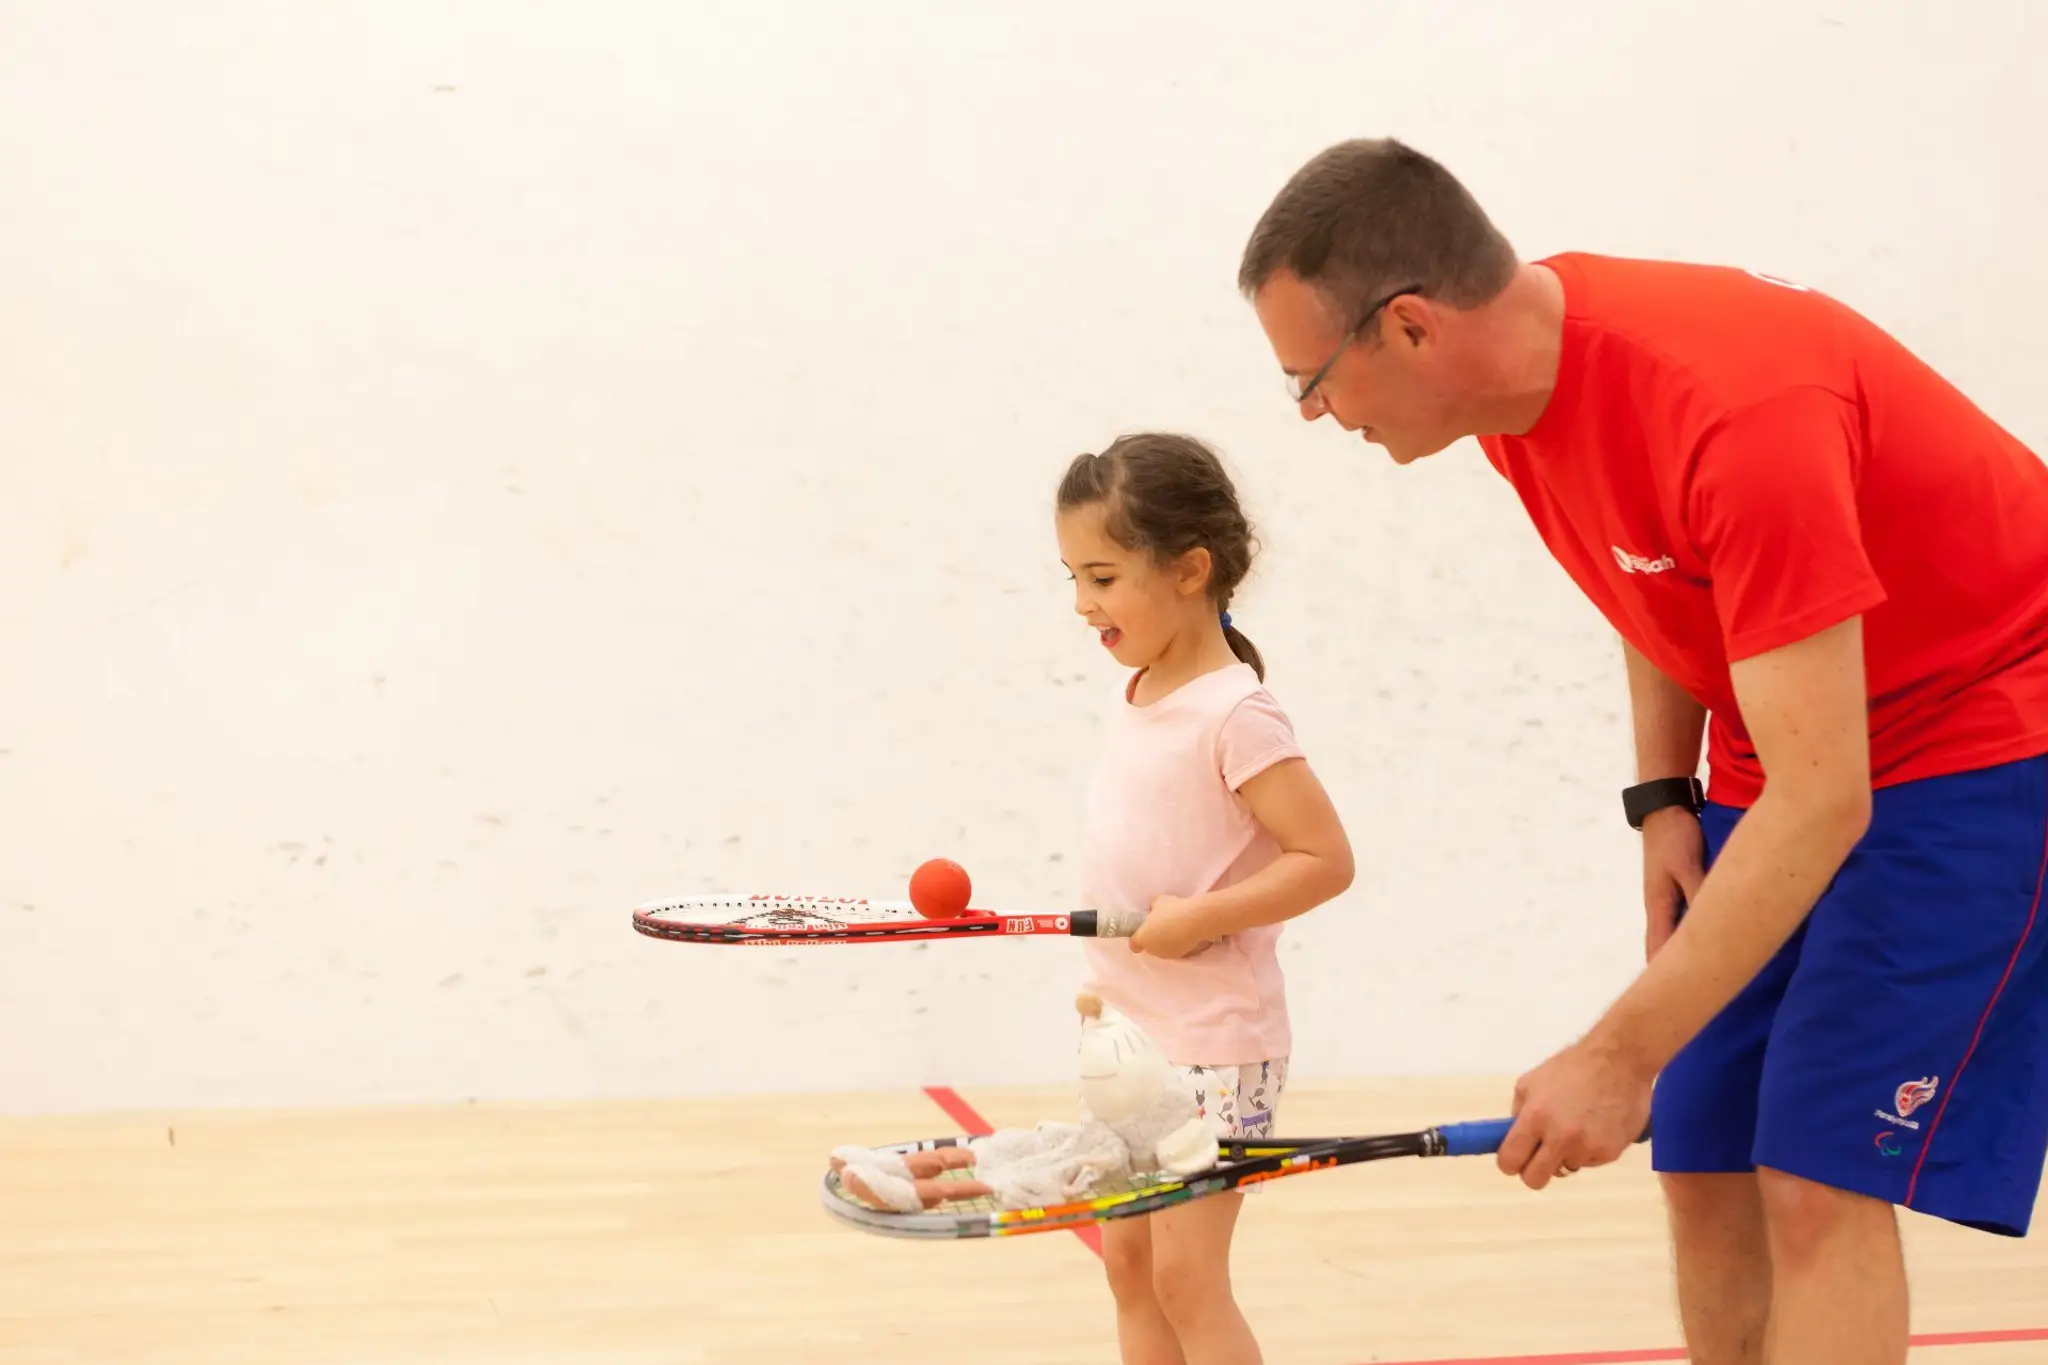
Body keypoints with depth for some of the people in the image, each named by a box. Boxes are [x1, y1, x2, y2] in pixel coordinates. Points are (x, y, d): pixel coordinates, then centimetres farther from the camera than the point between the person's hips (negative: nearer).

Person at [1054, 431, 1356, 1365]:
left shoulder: (1234, 714, -17)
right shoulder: (1135, 702, 7)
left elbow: (1326, 859, -19)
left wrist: (1199, 920, -23)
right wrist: (1106, 981, 5)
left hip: (1211, 1045, -8)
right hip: (1129, 1038, 8)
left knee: (1185, 1276, -6)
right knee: (1128, 1263, 12)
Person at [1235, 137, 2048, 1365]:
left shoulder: (1737, 408, -33)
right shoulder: (1517, 368, -6)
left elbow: (1820, 804, -32)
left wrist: (1621, 1056, -30)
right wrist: (1665, 798, 0)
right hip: (1769, 763, 8)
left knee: (1816, 1181, -16)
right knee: (1705, 1171, 4)